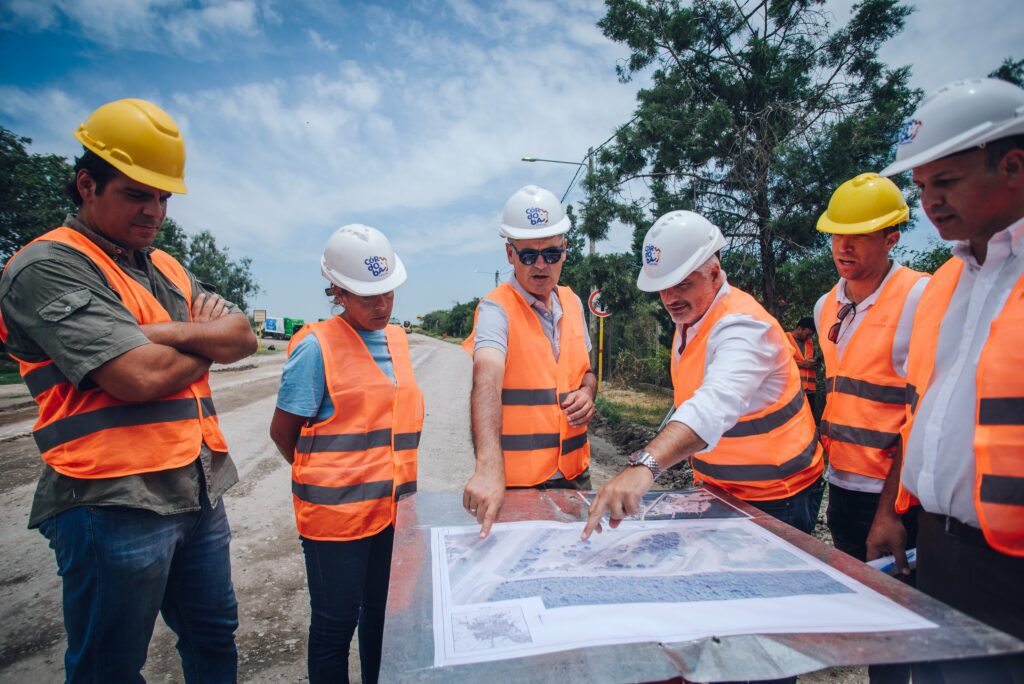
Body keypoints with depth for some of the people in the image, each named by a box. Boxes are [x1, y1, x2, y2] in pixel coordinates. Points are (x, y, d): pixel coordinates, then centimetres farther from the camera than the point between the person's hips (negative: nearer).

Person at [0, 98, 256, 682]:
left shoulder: (169, 269, 14)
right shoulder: (48, 266, -9)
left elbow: (244, 337, 3)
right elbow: (140, 376, -21)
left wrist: (165, 333, -14)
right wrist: (207, 339, -3)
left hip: (200, 492, 7)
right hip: (114, 503, -7)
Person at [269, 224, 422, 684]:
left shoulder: (397, 339, 6)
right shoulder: (317, 347, -13)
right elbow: (283, 432, -7)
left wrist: (396, 482, 11)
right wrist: (326, 479, 2)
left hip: (392, 507, 6)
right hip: (337, 511, -5)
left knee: (384, 616, 20)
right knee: (335, 624, 13)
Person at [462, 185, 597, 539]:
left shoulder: (572, 302, 5)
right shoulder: (497, 308, -15)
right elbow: (487, 381, -33)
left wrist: (587, 392, -6)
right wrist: (488, 467, -46)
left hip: (575, 471, 6)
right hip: (517, 481, -6)